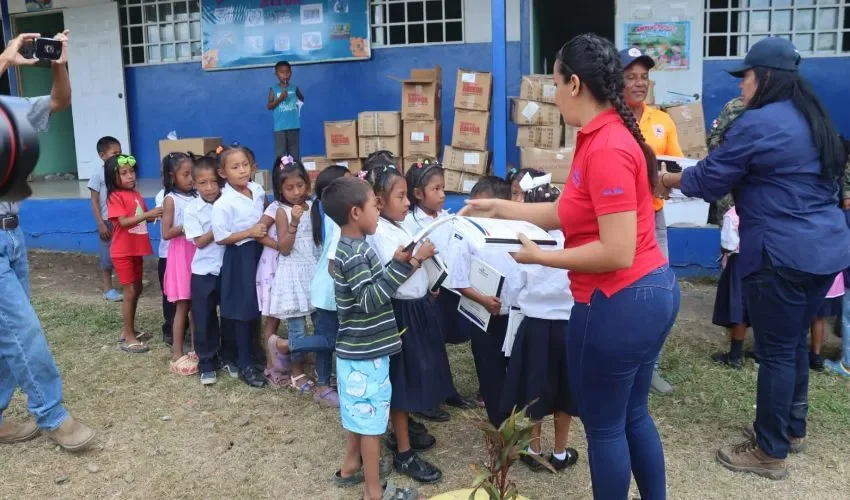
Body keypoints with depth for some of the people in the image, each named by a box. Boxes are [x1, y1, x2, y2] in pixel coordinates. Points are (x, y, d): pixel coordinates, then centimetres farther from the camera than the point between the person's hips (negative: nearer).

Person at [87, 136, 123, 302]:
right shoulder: (98, 174, -7)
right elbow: (94, 201, -5)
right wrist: (100, 223, -10)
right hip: (108, 221, -3)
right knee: (108, 255, 6)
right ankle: (108, 289, 16)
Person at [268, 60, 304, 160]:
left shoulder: (294, 88, 7)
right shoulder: (273, 89, 2)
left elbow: (303, 100, 24)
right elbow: (269, 106, -2)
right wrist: (280, 99, -12)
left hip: (294, 126, 2)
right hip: (280, 127, -2)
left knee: (295, 152, 8)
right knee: (280, 153, 0)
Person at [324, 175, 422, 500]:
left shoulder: (353, 247, 8)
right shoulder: (353, 254, -22)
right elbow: (369, 300, -27)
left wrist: (400, 266, 9)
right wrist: (400, 266, -31)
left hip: (360, 348, 10)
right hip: (366, 352, -9)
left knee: (361, 413, 22)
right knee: (370, 417, 2)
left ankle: (351, 467, 38)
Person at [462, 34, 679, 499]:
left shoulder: (605, 149, -23)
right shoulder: (607, 137, 8)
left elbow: (617, 253, -25)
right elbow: (569, 213, 14)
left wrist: (539, 257, -16)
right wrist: (499, 207, 17)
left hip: (619, 302, -10)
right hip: (650, 291, 10)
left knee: (604, 426, 9)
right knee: (633, 416, 23)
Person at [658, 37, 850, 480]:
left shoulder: (757, 124, -14)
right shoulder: (811, 118, 14)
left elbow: (709, 179, -8)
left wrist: (667, 179, 10)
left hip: (783, 254, -9)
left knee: (776, 351, 0)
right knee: (795, 342, 20)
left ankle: (770, 452, 10)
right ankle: (792, 428, 35)